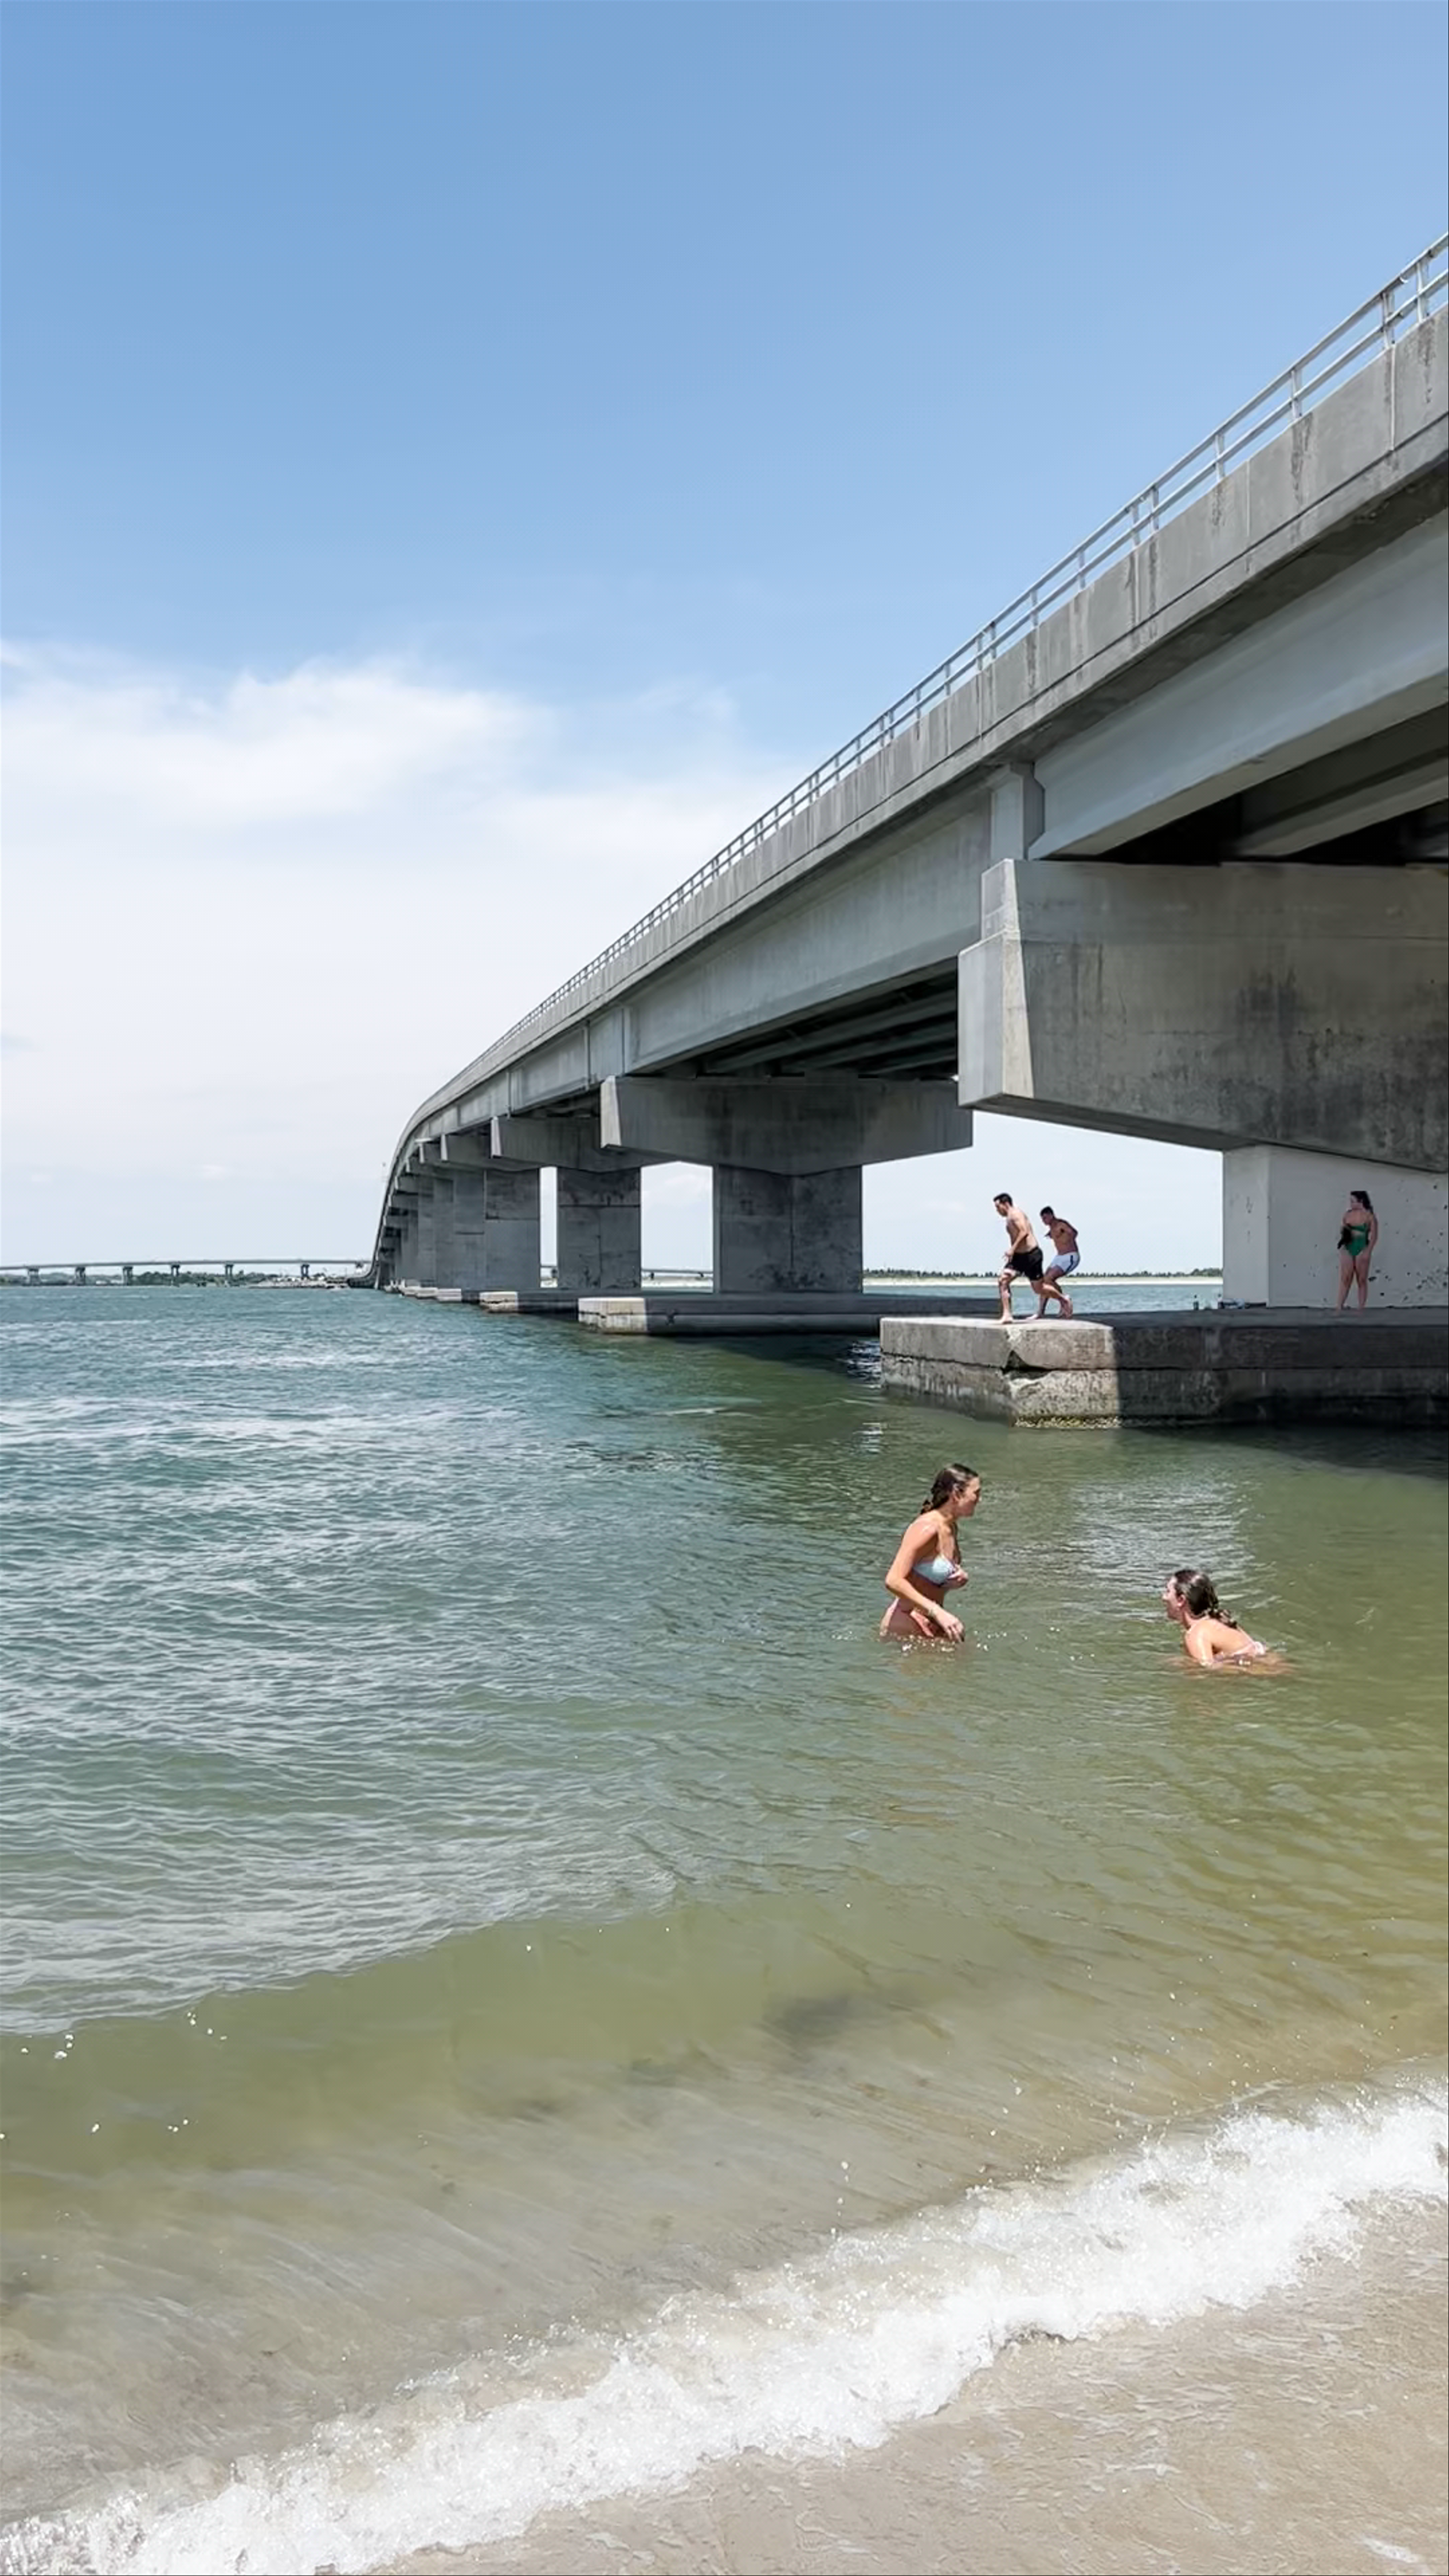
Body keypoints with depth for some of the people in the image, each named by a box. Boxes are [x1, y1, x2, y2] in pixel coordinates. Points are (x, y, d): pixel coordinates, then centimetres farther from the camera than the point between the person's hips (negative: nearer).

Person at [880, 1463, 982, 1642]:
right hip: (906, 1629, -9)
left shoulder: (950, 1528, 9)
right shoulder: (927, 1528, -19)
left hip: (933, 1627, 9)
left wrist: (960, 1578, 0)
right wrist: (938, 1612, -31)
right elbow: (894, 1581, -26)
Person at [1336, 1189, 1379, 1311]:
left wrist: (1368, 1252, -12)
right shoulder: (1348, 1214, 7)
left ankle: (1361, 1310, 8)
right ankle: (1340, 1309, -5)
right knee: (1345, 1280, -2)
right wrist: (1343, 1231, -5)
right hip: (1347, 1249, 3)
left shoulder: (1369, 1216, -4)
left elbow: (1374, 1236, -5)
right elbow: (1343, 1229, 19)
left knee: (1362, 1281, 4)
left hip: (1362, 1250, -3)